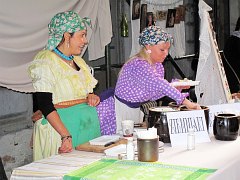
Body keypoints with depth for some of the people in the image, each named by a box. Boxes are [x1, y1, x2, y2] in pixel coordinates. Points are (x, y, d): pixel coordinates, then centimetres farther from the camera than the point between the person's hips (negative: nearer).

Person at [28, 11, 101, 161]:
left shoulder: (78, 61, 15)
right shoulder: (46, 61, -10)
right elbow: (45, 105, -18)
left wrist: (91, 97, 2)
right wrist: (66, 136, -26)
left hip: (87, 125, 7)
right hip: (59, 125, -7)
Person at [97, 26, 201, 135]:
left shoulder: (158, 66, 0)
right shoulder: (138, 65, -28)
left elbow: (153, 95, 3)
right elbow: (158, 84, -39)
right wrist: (185, 102, -44)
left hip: (135, 109, 8)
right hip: (116, 108, -8)